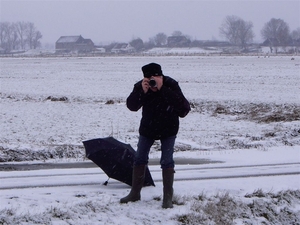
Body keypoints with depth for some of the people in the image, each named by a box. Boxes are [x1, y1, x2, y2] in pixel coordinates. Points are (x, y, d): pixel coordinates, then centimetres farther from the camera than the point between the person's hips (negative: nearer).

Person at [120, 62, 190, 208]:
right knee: (140, 159, 8)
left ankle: (168, 197, -1)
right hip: (147, 128, 3)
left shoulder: (171, 86, -26)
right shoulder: (141, 86, -19)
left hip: (168, 130, -3)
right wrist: (142, 92, -43)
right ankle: (135, 193, 21)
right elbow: (131, 106, -28)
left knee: (167, 161, -8)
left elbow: (184, 108, -35)